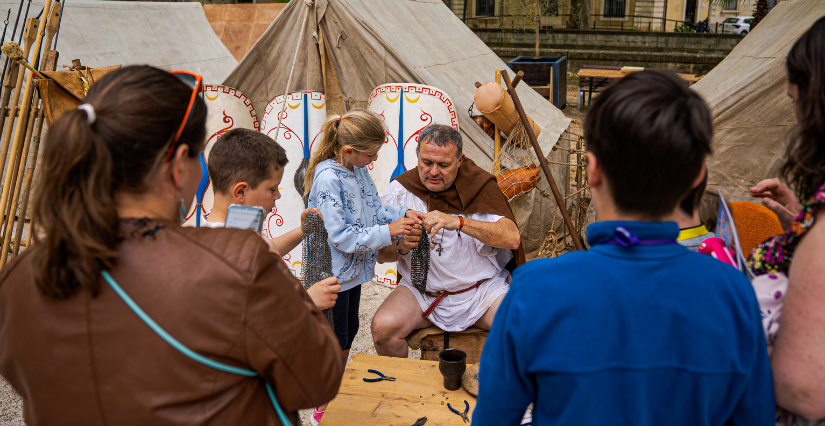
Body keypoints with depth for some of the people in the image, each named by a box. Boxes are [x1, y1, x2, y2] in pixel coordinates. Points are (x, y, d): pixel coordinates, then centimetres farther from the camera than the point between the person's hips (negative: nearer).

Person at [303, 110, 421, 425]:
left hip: (353, 269, 9)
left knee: (349, 331, 21)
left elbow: (373, 211, 11)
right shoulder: (328, 178, -27)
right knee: (335, 340, 5)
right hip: (333, 274, -9)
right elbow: (341, 236, -28)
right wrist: (387, 232, -28)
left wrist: (403, 214, -6)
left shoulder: (358, 169, 1)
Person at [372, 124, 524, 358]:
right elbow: (380, 254, 2)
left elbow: (512, 238, -20)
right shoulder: (399, 190, -1)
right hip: (421, 290, 1)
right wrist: (400, 248, -22)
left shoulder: (479, 186, -6)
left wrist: (458, 222, -32)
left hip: (481, 288, -1)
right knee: (382, 327, -23)